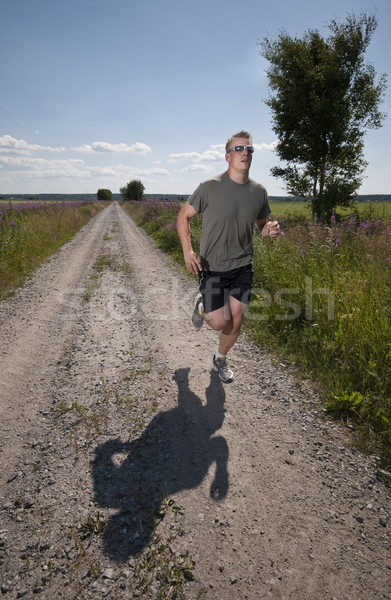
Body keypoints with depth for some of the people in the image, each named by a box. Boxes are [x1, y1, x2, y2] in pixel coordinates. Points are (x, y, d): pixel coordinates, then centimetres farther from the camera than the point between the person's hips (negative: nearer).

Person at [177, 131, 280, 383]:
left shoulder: (259, 191, 1)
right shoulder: (210, 187, -12)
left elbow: (262, 224, 15)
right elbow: (184, 216, -2)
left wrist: (270, 229, -10)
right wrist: (188, 251, -14)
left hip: (242, 267, 4)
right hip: (212, 267, -3)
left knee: (236, 321, 6)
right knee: (219, 322, -3)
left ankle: (221, 360, 34)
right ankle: (202, 305, 34)